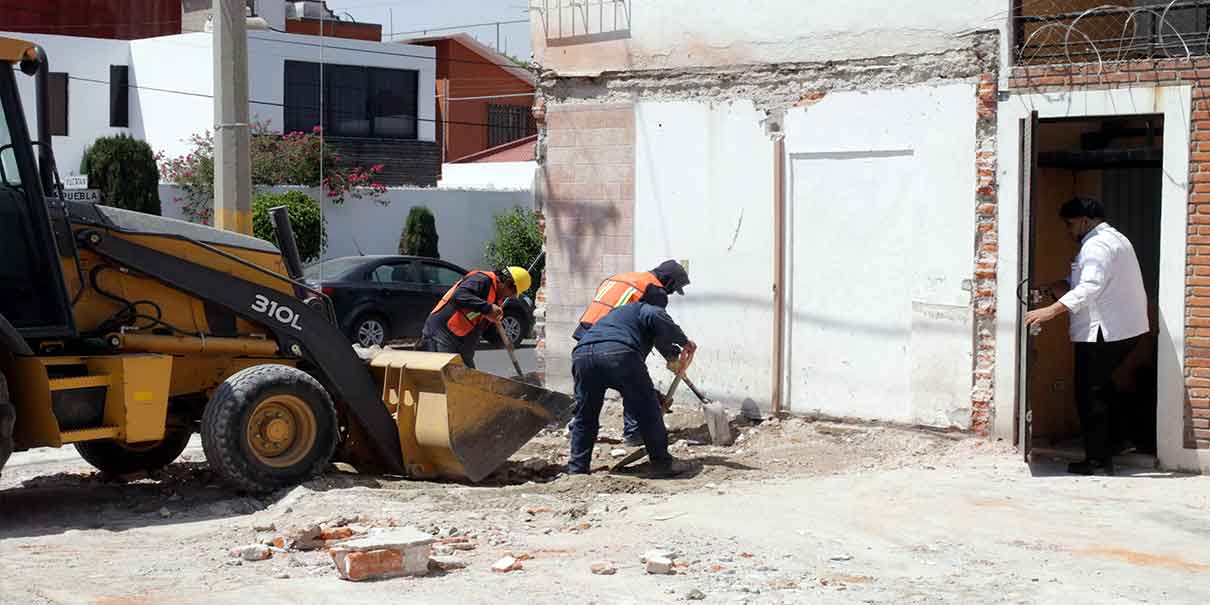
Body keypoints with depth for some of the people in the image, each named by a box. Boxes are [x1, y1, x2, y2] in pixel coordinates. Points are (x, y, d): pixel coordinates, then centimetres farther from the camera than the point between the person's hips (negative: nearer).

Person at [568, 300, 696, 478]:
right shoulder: (645, 308, 26)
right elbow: (654, 316, -2)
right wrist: (684, 341, 7)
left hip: (582, 353, 6)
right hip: (619, 352, -6)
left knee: (585, 417, 21)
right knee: (648, 411, 10)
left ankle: (577, 470, 21)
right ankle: (662, 463, 17)